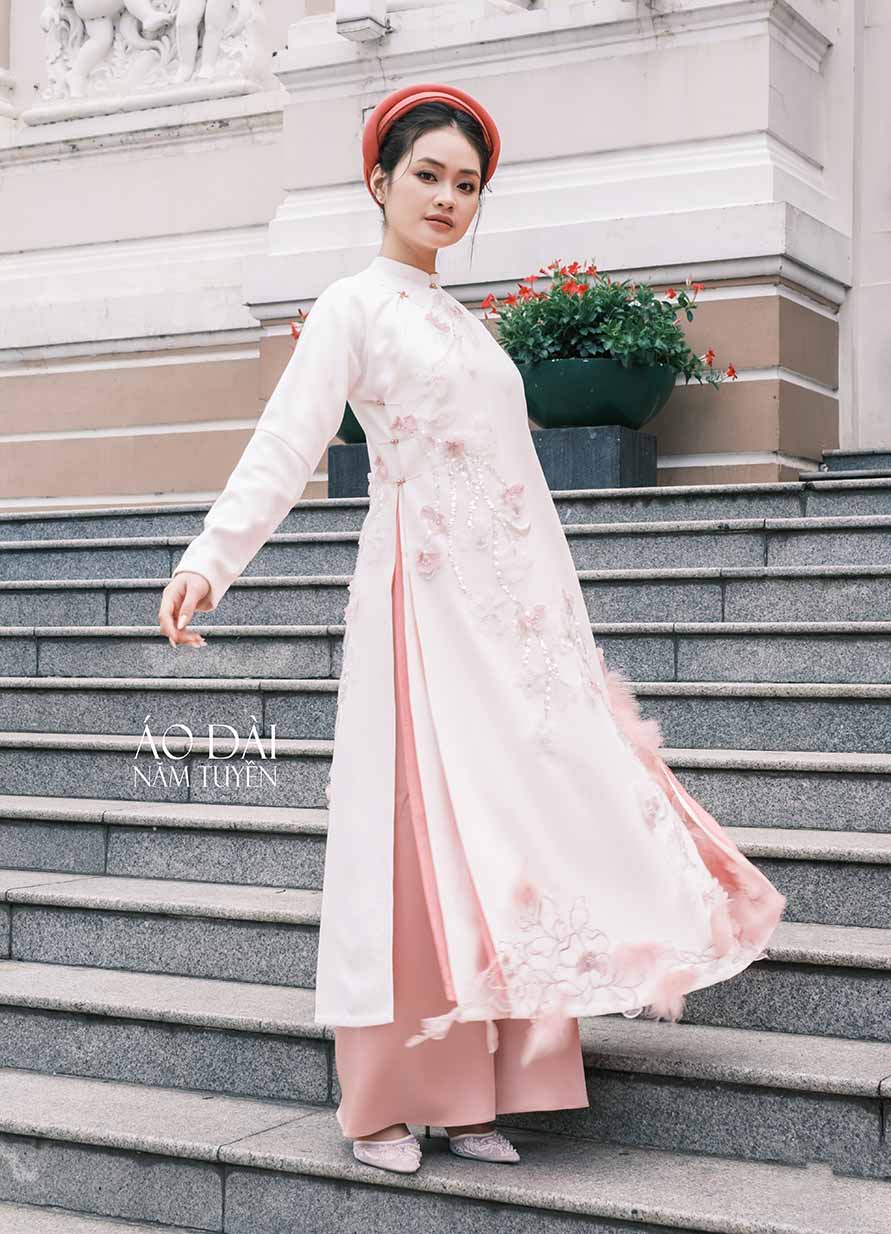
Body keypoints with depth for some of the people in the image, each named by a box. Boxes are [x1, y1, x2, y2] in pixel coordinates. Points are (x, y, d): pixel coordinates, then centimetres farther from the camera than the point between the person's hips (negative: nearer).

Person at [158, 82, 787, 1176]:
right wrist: (210, 558, -28)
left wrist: (563, 624, 21)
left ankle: (473, 1089, 10)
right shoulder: (354, 306, 0)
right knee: (423, 835, -7)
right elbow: (285, 444, -13)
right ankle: (386, 1102, 3)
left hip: (514, 611, 7)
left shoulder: (465, 323, 21)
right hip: (425, 604, -7)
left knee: (512, 832, 3)